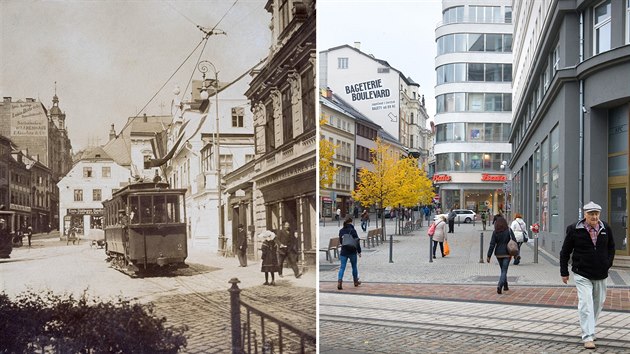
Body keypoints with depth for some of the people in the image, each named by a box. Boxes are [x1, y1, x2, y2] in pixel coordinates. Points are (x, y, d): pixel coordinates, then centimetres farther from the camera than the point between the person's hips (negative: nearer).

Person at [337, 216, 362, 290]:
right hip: (352, 251, -3)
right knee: (354, 266, 16)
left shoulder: (341, 231, 4)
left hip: (343, 251, 3)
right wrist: (359, 251, -3)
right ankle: (356, 281, 29)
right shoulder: (352, 230, -10)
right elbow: (357, 241, -10)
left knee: (342, 267, 1)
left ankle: (339, 281, -18)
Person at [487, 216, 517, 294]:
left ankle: (505, 286, 30)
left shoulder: (495, 232, -5)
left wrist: (489, 256, -4)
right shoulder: (509, 230, -7)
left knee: (503, 270, 20)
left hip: (498, 254, 2)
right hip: (507, 253, -2)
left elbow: (492, 244, -6)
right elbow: (514, 242, -7)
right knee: (504, 271, -2)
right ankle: (500, 286, -22)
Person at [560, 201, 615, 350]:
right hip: (582, 274, -4)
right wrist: (564, 272, 0)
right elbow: (565, 252, 0)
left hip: (600, 275, 4)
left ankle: (589, 329, 35)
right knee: (586, 304, -12)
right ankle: (588, 337, -10)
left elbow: (611, 247, 18)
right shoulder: (574, 230, -7)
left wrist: (608, 263, 6)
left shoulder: (606, 229, 2)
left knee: (598, 303, 15)